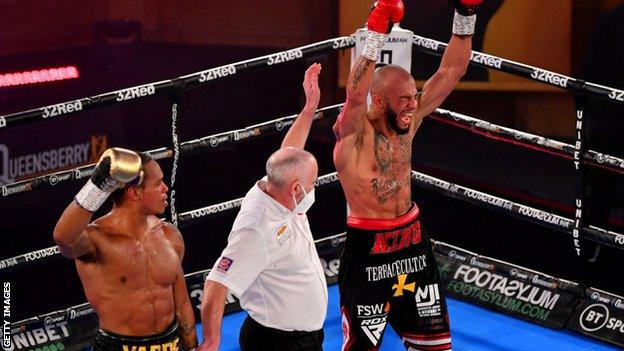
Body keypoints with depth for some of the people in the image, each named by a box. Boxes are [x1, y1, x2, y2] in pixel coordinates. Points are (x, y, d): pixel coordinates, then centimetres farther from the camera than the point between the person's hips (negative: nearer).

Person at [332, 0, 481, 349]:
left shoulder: (410, 121, 0)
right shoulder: (354, 132, -17)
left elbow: (451, 72, 0)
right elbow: (355, 95, -39)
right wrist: (376, 35, -48)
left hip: (413, 241, 7)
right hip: (368, 248, -7)